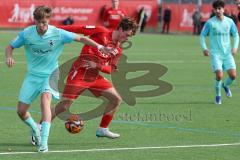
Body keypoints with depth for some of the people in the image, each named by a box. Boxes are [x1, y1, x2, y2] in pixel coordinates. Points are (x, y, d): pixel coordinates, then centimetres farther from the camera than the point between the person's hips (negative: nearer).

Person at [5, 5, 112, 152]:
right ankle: (35, 129, 35)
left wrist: (99, 46, -14)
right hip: (33, 75, 3)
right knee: (21, 111, 0)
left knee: (45, 99, -32)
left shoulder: (58, 34, -14)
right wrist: (9, 57, -21)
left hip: (50, 74, -3)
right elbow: (10, 47, 2)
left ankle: (44, 141, -34)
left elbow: (81, 38, -6)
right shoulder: (26, 33, -11)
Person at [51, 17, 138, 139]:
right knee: (64, 105, -13)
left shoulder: (118, 50, 12)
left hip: (95, 77, 7)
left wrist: (97, 65, -11)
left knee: (116, 99, 3)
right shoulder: (101, 32, -7)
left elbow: (110, 69, 9)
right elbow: (79, 29, -8)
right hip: (79, 73, -7)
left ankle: (103, 129, 17)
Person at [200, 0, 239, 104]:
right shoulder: (210, 22, -5)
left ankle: (225, 85, 28)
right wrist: (204, 48, -10)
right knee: (219, 75, -16)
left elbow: (236, 35, 12)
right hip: (215, 54, -2)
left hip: (227, 53, 3)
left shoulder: (229, 21, 3)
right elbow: (202, 35, 4)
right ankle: (218, 95, 10)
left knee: (233, 75, -7)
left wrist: (235, 47, -4)